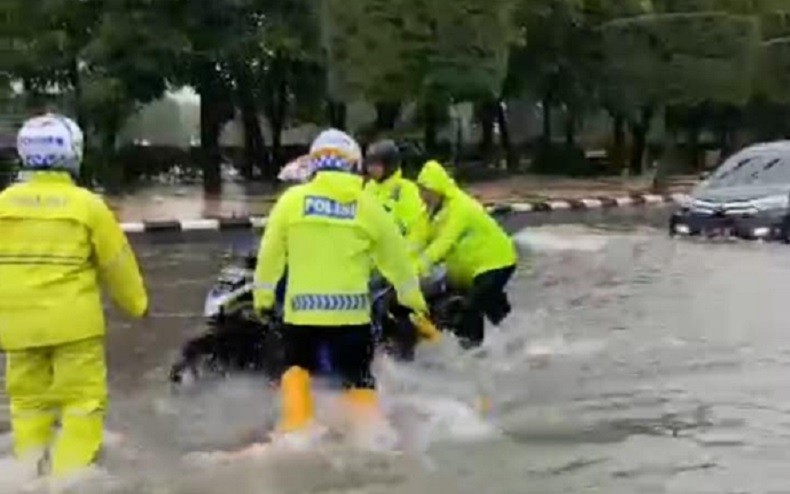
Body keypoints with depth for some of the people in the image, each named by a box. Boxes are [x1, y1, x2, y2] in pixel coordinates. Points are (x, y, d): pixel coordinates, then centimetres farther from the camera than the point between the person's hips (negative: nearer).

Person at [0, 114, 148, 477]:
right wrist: (137, 305, 16)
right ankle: (72, 477, -2)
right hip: (73, 322, -3)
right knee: (83, 401, 3)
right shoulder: (87, 205, -7)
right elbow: (117, 263, 1)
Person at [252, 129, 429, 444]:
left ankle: (295, 429, 5)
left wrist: (262, 294, 17)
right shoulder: (367, 206, 4)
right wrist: (413, 297, 24)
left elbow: (270, 252, 4)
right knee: (359, 380, 13)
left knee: (297, 368, 21)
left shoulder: (293, 199, 1)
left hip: (302, 308, 0)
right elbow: (394, 256, 11)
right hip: (350, 309, 0)